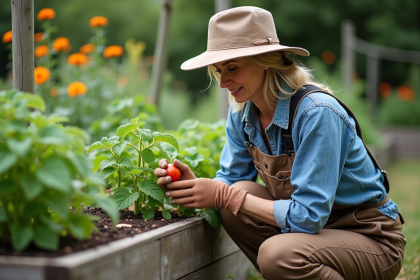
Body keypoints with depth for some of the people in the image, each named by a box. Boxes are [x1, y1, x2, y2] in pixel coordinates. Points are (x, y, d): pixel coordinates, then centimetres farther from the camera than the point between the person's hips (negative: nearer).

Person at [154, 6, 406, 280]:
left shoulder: (316, 112, -27)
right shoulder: (242, 112, -2)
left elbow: (307, 216, -29)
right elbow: (231, 180, 5)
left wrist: (225, 196, -25)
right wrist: (195, 184, -17)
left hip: (371, 237, -7)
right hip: (313, 224, 7)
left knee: (278, 253, -33)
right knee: (238, 202, -16)